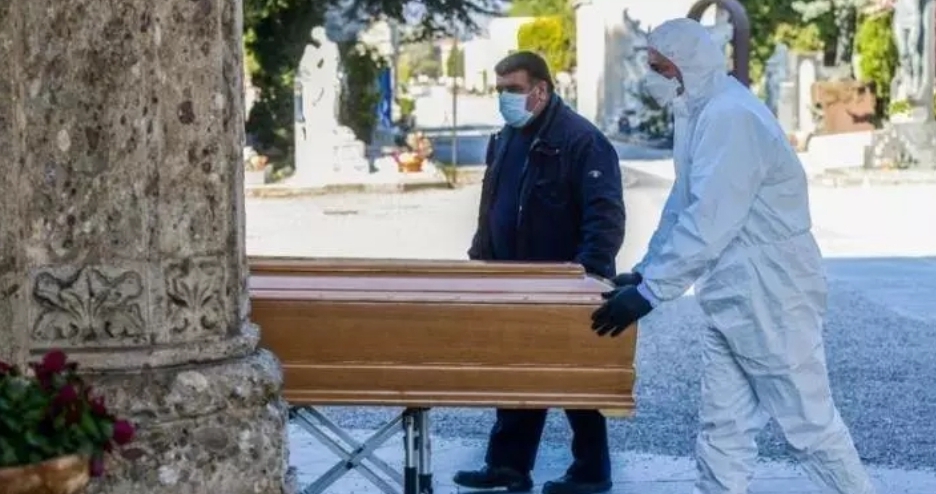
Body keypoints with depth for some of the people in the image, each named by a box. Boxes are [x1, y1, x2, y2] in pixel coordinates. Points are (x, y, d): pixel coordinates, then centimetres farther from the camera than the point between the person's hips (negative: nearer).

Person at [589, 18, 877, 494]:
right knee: (722, 427, 11)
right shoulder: (700, 114, 12)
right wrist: (643, 271, 14)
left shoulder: (731, 116, -21)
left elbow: (708, 223, -26)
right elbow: (681, 208, 20)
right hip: (733, 298, 10)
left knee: (808, 424, -1)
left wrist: (650, 292, -23)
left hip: (771, 296, -10)